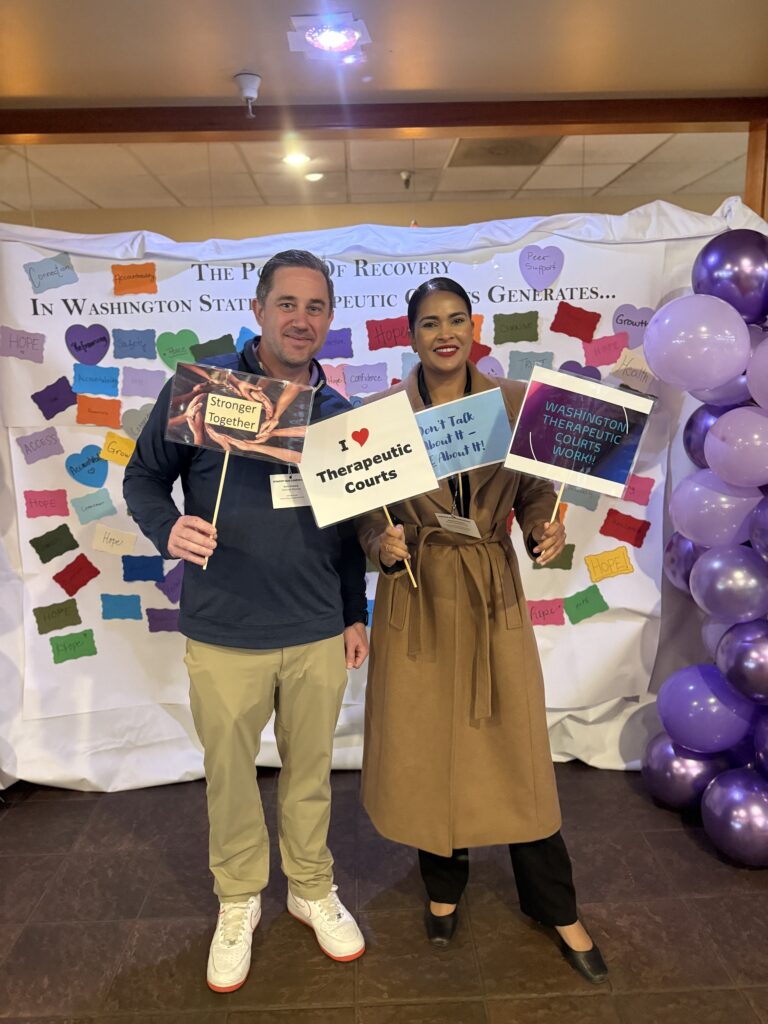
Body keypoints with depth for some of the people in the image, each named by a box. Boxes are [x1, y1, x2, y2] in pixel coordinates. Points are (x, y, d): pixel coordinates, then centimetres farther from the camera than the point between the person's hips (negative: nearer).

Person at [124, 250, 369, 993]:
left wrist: (355, 615, 13)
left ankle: (312, 890, 41)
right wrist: (167, 530, -21)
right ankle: (237, 902, 39)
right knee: (229, 774, 14)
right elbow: (144, 477, 0)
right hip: (223, 634, -2)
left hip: (318, 635, 3)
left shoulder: (336, 412, 5)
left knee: (310, 768, 17)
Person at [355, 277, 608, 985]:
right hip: (417, 598, 0)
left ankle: (557, 910, 30)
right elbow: (366, 511, -1)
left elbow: (534, 491, 5)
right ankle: (444, 886, 39)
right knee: (425, 748, 12)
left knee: (516, 748, 7)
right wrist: (383, 544, -21)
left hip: (494, 596, 1)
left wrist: (547, 531, -15)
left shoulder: (513, 402, 0)